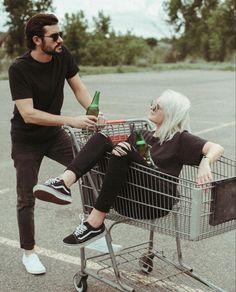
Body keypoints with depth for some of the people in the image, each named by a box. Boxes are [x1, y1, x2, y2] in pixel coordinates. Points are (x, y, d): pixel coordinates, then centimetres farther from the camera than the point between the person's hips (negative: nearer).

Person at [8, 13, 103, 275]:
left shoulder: (63, 56, -10)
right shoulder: (19, 69, -25)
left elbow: (79, 89, -5)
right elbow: (28, 114, -32)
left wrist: (95, 115, -24)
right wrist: (71, 120, -39)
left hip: (54, 134, 4)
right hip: (26, 140, -4)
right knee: (26, 198, 4)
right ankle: (28, 252, 24)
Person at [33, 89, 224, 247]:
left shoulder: (180, 139, 4)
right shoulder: (142, 135, 23)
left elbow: (217, 148, -9)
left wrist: (205, 162, -31)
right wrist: (117, 148, -13)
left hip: (157, 202, -6)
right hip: (128, 200, 6)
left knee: (125, 152, -27)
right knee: (102, 139, -8)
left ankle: (95, 223, -27)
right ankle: (64, 183, -33)